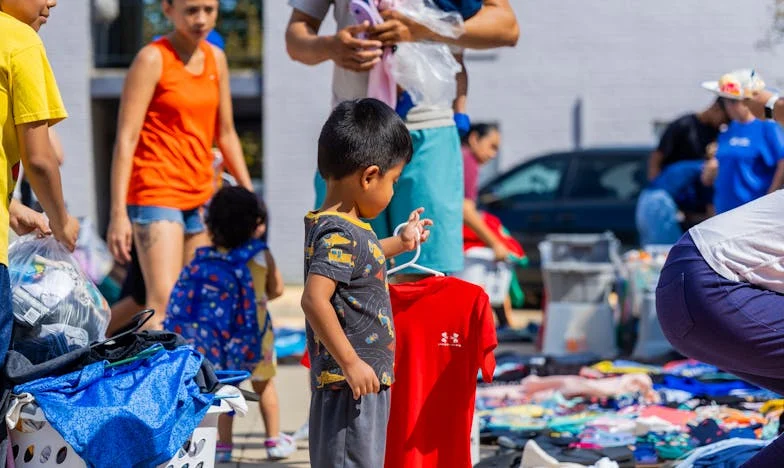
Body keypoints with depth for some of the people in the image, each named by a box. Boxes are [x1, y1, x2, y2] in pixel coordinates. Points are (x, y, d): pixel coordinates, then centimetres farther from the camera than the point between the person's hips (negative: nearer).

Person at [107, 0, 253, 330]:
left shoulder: (216, 59, 11)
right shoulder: (152, 59, -9)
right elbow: (126, 138, -13)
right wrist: (118, 212, -20)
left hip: (201, 197, 7)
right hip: (156, 196, -7)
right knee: (163, 303, -18)